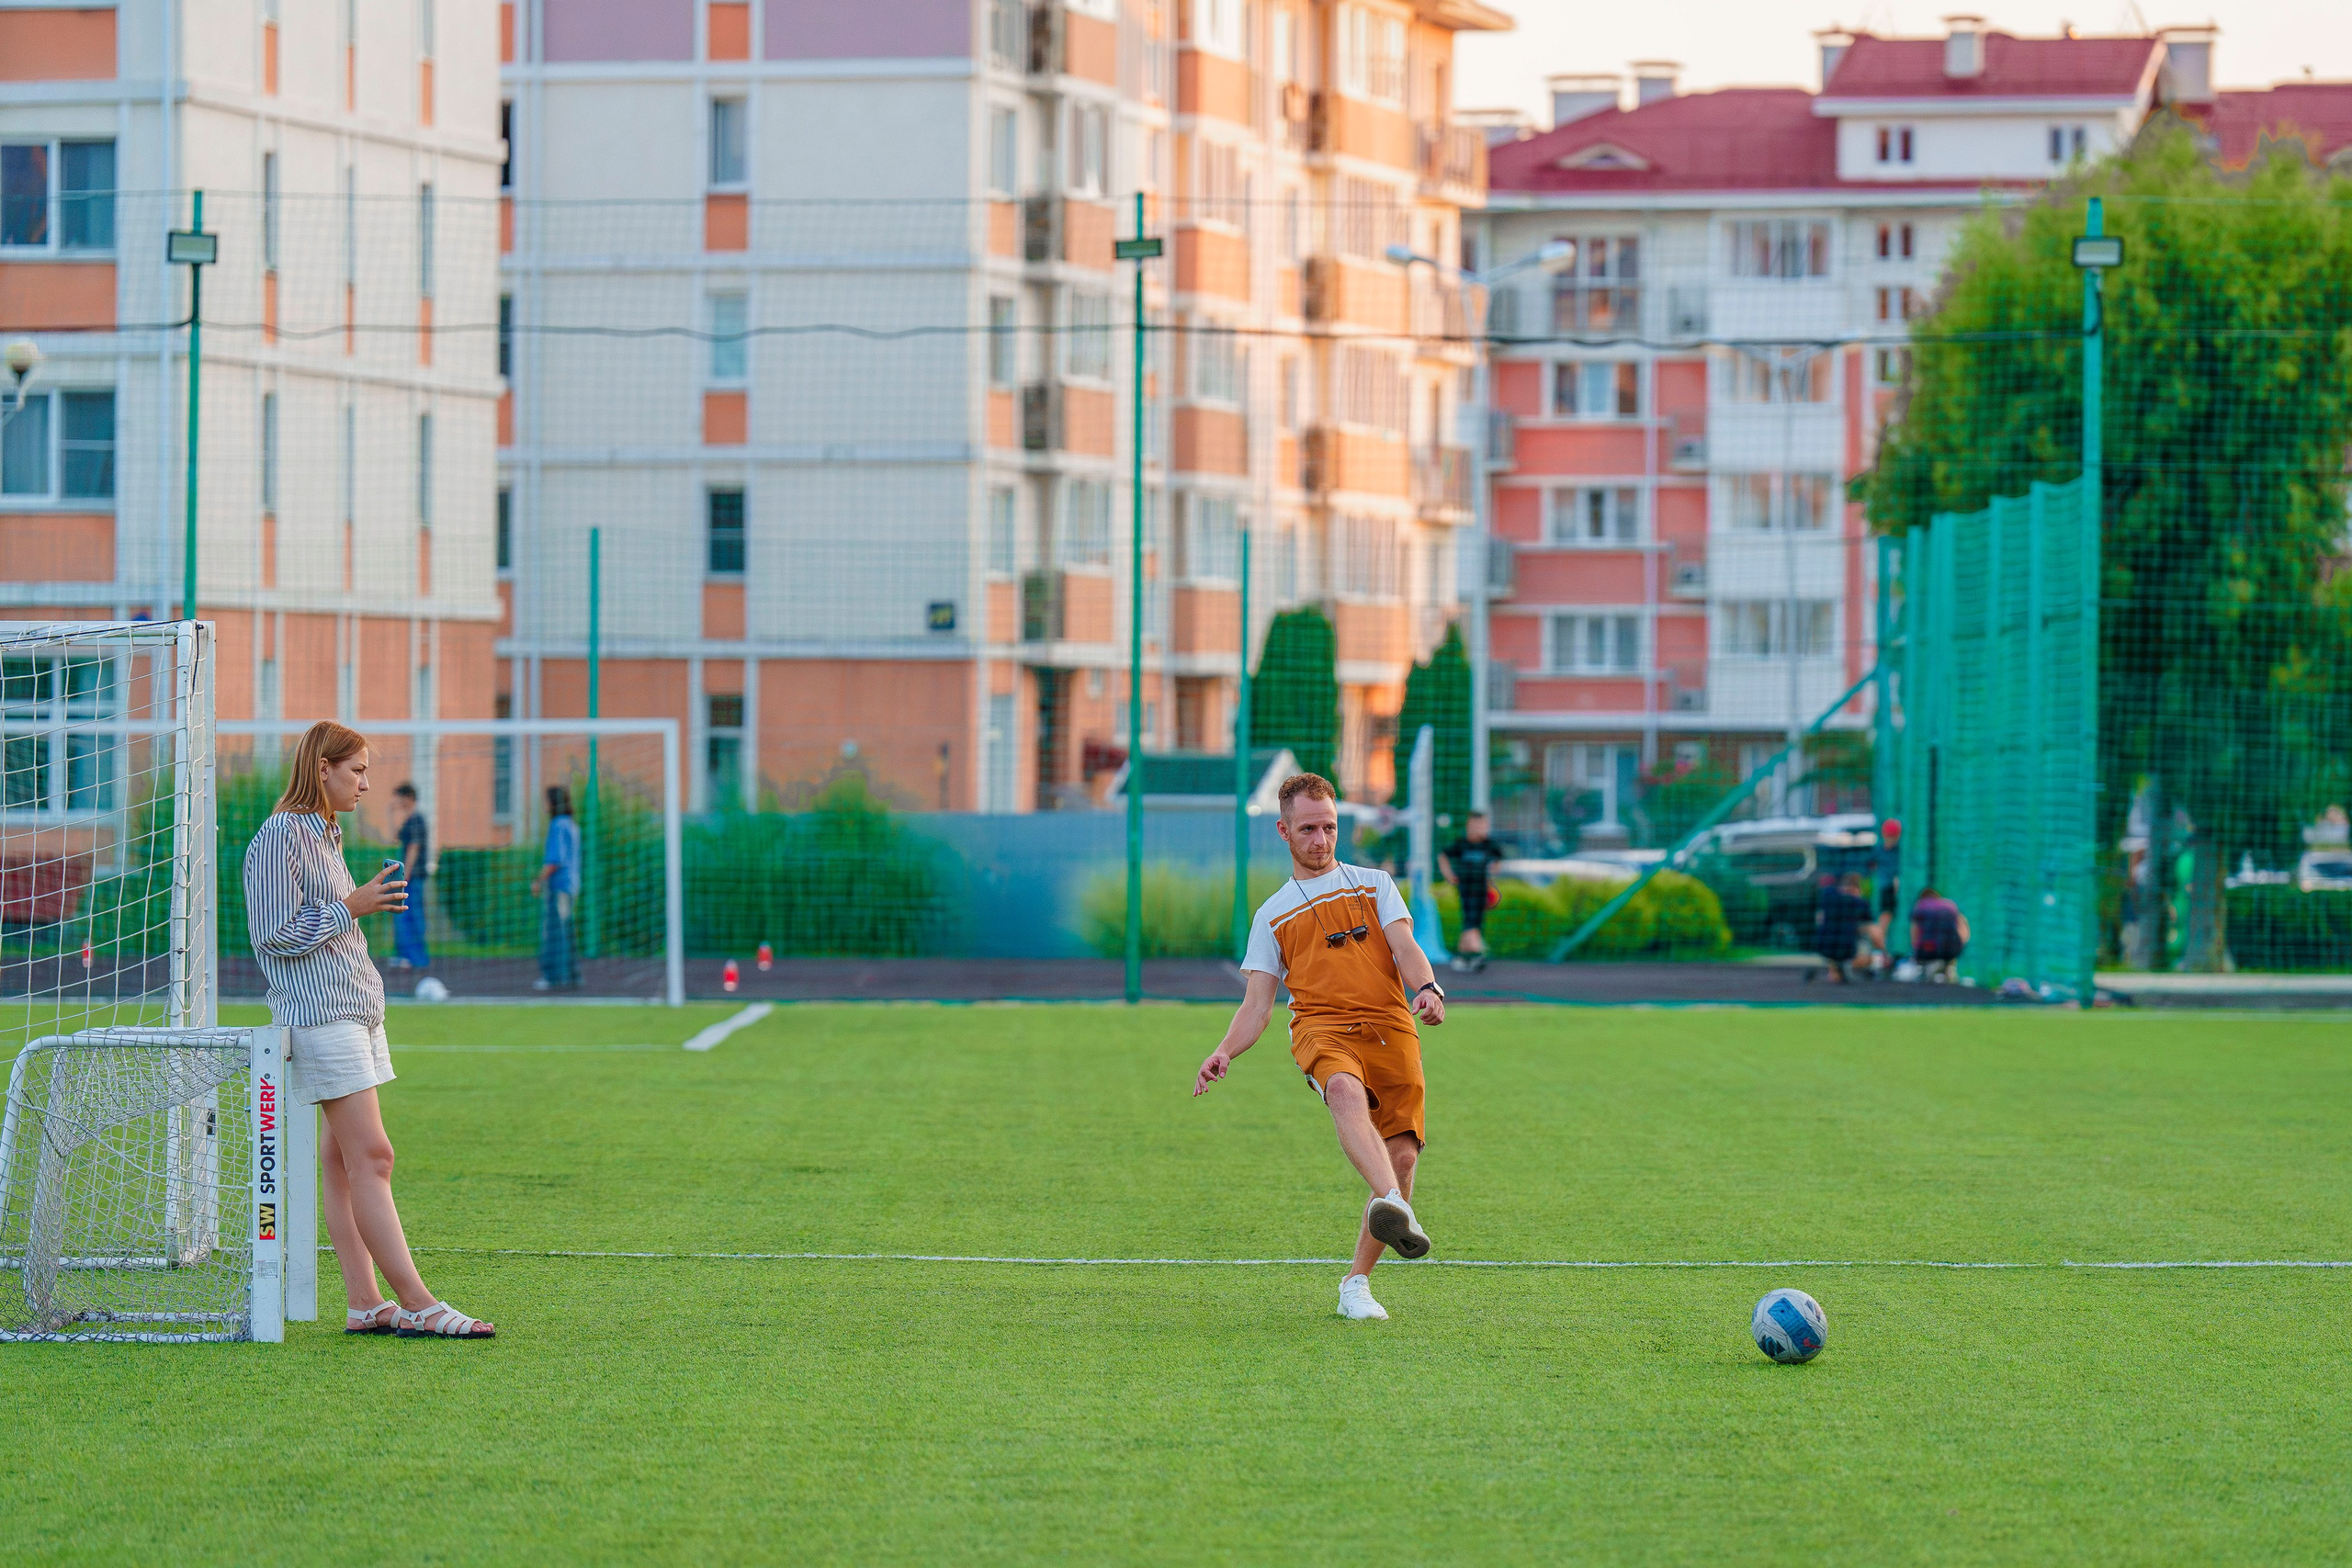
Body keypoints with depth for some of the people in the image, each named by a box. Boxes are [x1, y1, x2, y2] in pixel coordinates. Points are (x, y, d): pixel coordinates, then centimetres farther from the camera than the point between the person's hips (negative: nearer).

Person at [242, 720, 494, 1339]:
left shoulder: (324, 836, 20)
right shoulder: (278, 837, -10)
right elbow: (274, 934, -16)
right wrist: (350, 909, -14)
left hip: (357, 1011, 10)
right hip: (320, 1018, -10)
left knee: (344, 1161, 6)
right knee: (370, 1158, -12)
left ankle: (365, 1305, 4)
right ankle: (417, 1303, -15)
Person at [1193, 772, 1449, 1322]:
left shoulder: (1374, 884, 23)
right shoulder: (1272, 915, 23)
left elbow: (1405, 948, 8)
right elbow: (1257, 1004, 17)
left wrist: (1428, 988, -15)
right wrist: (1225, 1052, -3)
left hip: (1391, 1025, 2)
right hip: (1320, 1025, -2)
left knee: (1402, 1154, -12)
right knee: (1347, 1091, -37)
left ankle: (1356, 1283, 4)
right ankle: (1395, 1207, -61)